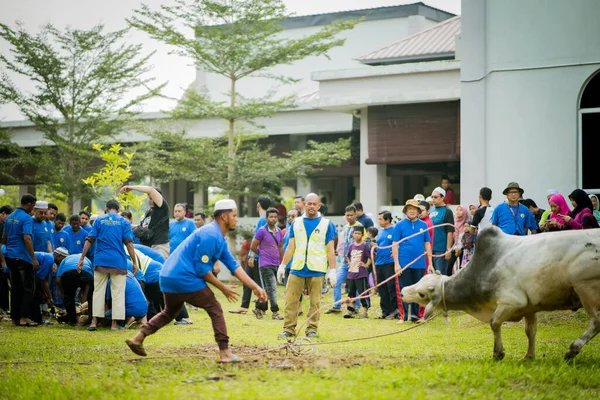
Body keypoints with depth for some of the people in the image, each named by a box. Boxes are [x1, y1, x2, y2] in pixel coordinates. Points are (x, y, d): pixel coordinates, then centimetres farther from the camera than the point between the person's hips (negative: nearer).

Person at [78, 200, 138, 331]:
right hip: (118, 261, -2)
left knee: (98, 291, 8)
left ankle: (94, 321, 3)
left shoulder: (99, 220, 6)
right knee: (117, 293, 3)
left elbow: (89, 240, 1)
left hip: (101, 261, 2)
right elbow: (129, 243, -4)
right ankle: (114, 323, 0)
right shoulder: (124, 222, 2)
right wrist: (134, 262, 0)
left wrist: (82, 258, 4)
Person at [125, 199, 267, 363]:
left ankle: (138, 337, 19)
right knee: (215, 309, -3)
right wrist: (223, 288, -8)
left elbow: (233, 266, 15)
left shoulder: (219, 238, 17)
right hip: (185, 278, -10)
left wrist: (255, 287, 8)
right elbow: (201, 269, -16)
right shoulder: (211, 235, -15)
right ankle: (225, 352, -7)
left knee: (169, 312, 26)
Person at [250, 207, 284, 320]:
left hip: (276, 264, 7)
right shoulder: (262, 231, -10)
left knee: (267, 289, 11)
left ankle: (259, 309, 21)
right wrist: (264, 254, 6)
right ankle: (275, 312, -9)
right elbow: (253, 247, -5)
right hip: (266, 264, -7)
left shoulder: (279, 231, 10)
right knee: (272, 288, -11)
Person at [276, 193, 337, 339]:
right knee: (291, 300, -2)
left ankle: (312, 329, 10)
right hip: (297, 268, 2)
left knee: (315, 301, 1)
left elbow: (330, 250, 3)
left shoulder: (326, 224, 4)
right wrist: (282, 265, 8)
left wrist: (332, 270, -4)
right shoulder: (296, 223, 11)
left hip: (316, 270, -2)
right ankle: (289, 329, 4)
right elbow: (290, 247, 13)